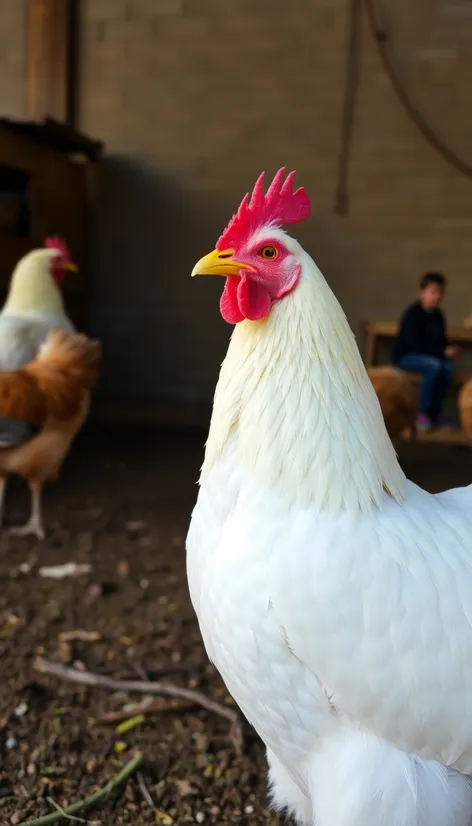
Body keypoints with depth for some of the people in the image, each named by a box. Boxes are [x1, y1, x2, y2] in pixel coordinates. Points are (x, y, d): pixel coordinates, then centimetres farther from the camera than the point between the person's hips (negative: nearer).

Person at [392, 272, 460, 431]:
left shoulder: (438, 316, 6)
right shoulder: (413, 314, -16)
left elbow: (442, 341, 11)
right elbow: (416, 345, -23)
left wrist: (450, 350, -13)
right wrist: (443, 352, -25)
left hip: (428, 356, 6)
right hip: (405, 356, -6)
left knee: (448, 367, -25)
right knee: (434, 365, -34)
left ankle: (434, 414, -13)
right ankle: (422, 414, -23)